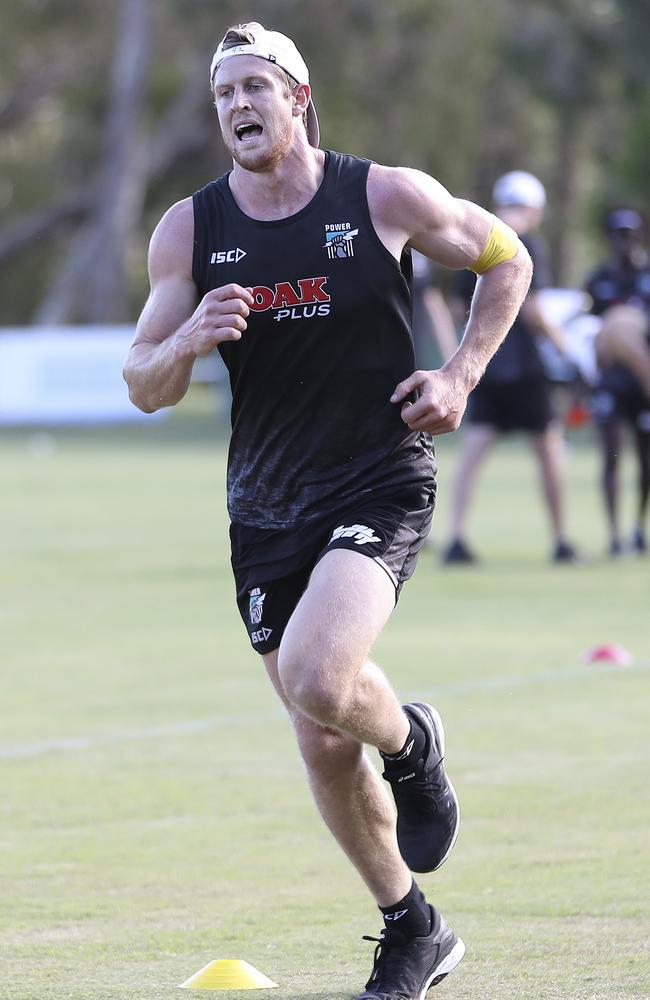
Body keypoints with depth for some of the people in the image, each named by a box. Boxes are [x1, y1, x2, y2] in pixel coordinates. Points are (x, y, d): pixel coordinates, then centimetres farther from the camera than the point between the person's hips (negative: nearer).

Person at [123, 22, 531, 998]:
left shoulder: (387, 196, -6)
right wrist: (190, 338, -20)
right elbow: (144, 386, 2)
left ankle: (413, 744, 6)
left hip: (380, 486, -4)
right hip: (266, 509, 4)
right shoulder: (189, 229, 1)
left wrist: (461, 375, -2)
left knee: (318, 679, -28)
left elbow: (506, 258, 10)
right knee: (325, 751, 7)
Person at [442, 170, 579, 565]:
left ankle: (457, 537, -11)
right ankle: (562, 542, 12)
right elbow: (531, 311, -16)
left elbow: (461, 308, 13)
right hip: (523, 366, -5)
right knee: (550, 450, 7)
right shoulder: (530, 247, -10)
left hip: (482, 365, 5)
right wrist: (557, 337, 0)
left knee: (471, 454, 1)